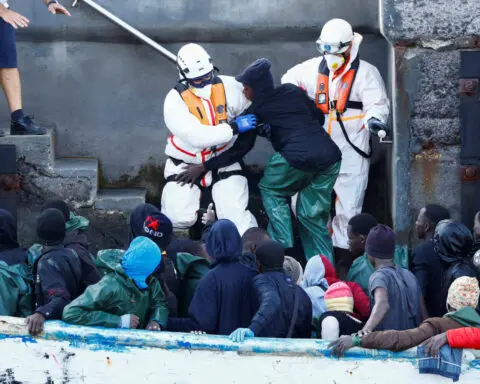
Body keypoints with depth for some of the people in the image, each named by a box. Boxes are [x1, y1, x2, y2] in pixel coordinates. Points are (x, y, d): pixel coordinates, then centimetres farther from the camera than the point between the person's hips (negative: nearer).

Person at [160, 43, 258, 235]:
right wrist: (234, 128, -31)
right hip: (186, 164, -1)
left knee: (235, 214, -14)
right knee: (180, 218, -10)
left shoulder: (228, 86, -8)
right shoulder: (175, 101, -18)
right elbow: (196, 137, -28)